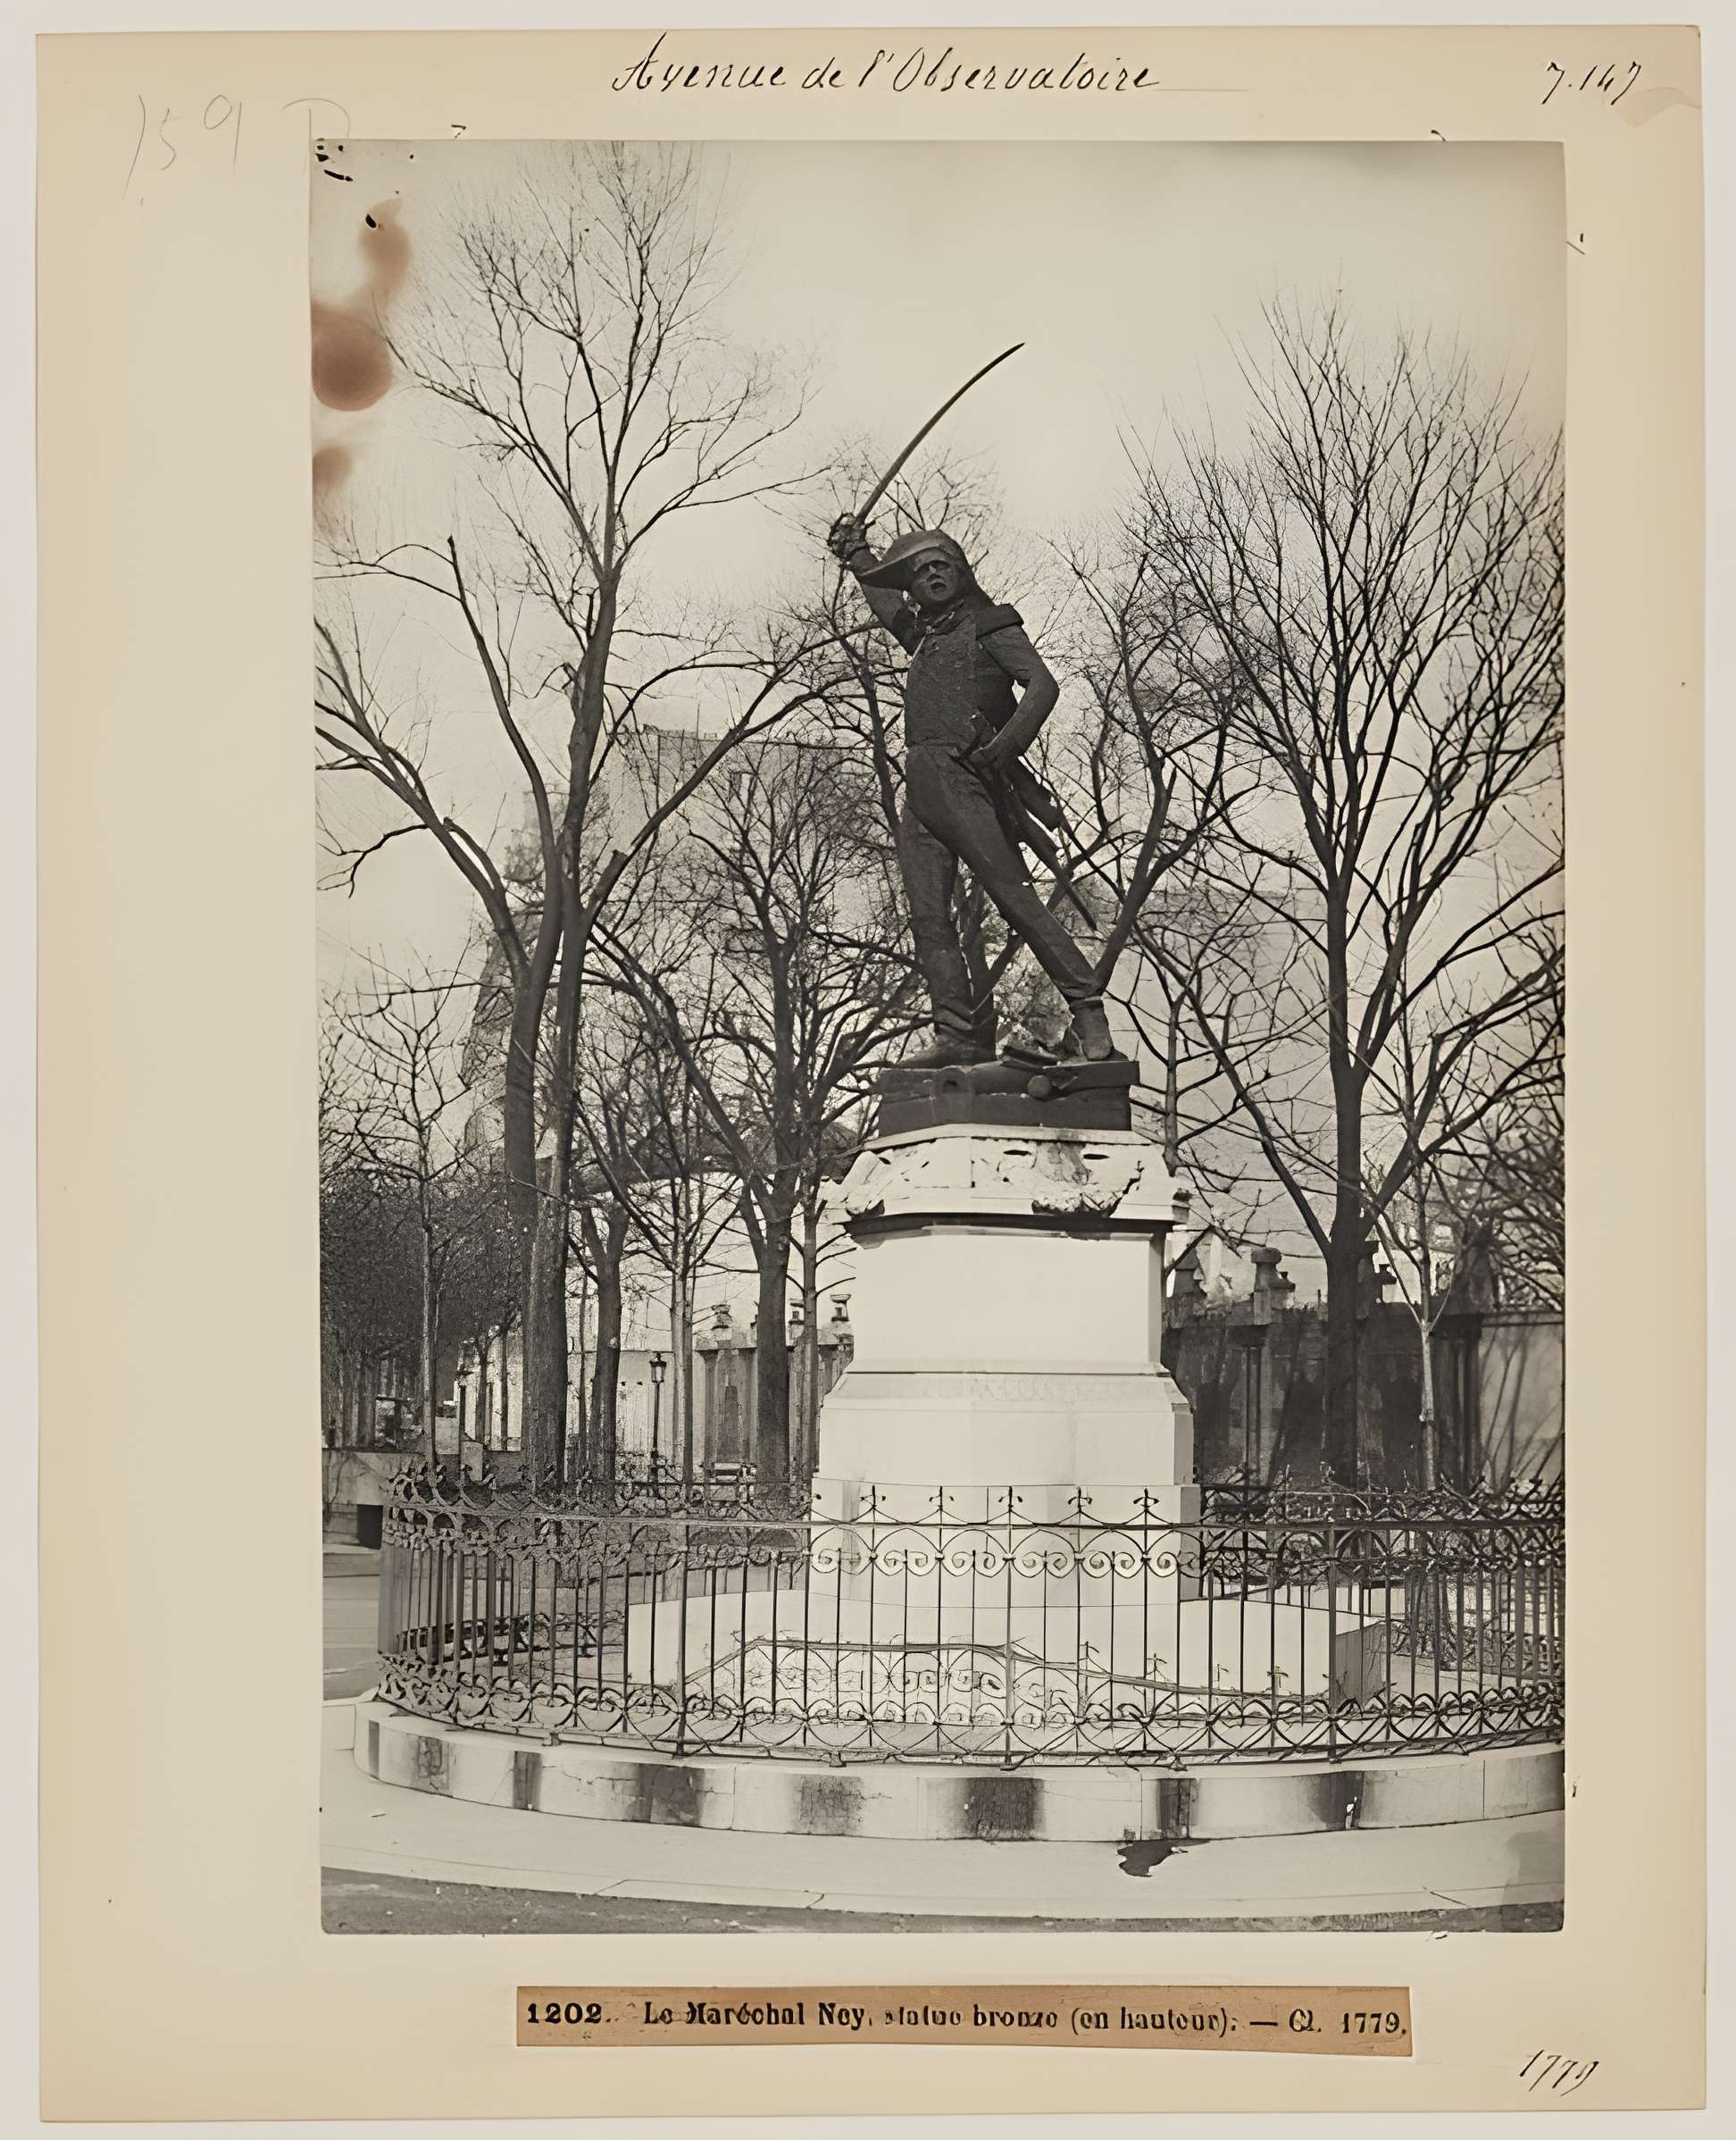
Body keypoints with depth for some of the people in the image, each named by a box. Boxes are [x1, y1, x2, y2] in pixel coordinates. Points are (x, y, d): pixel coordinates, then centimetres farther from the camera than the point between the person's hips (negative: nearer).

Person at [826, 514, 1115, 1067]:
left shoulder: (989, 623, 5)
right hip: (918, 790, 7)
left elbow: (1042, 684, -9)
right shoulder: (923, 635, 24)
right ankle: (958, 1035, -6)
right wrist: (856, 552, 47)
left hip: (963, 780, -7)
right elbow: (883, 595, 47)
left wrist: (1009, 742, -21)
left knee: (1015, 897, -14)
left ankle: (1088, 1012, -13)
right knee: (928, 917, -3)